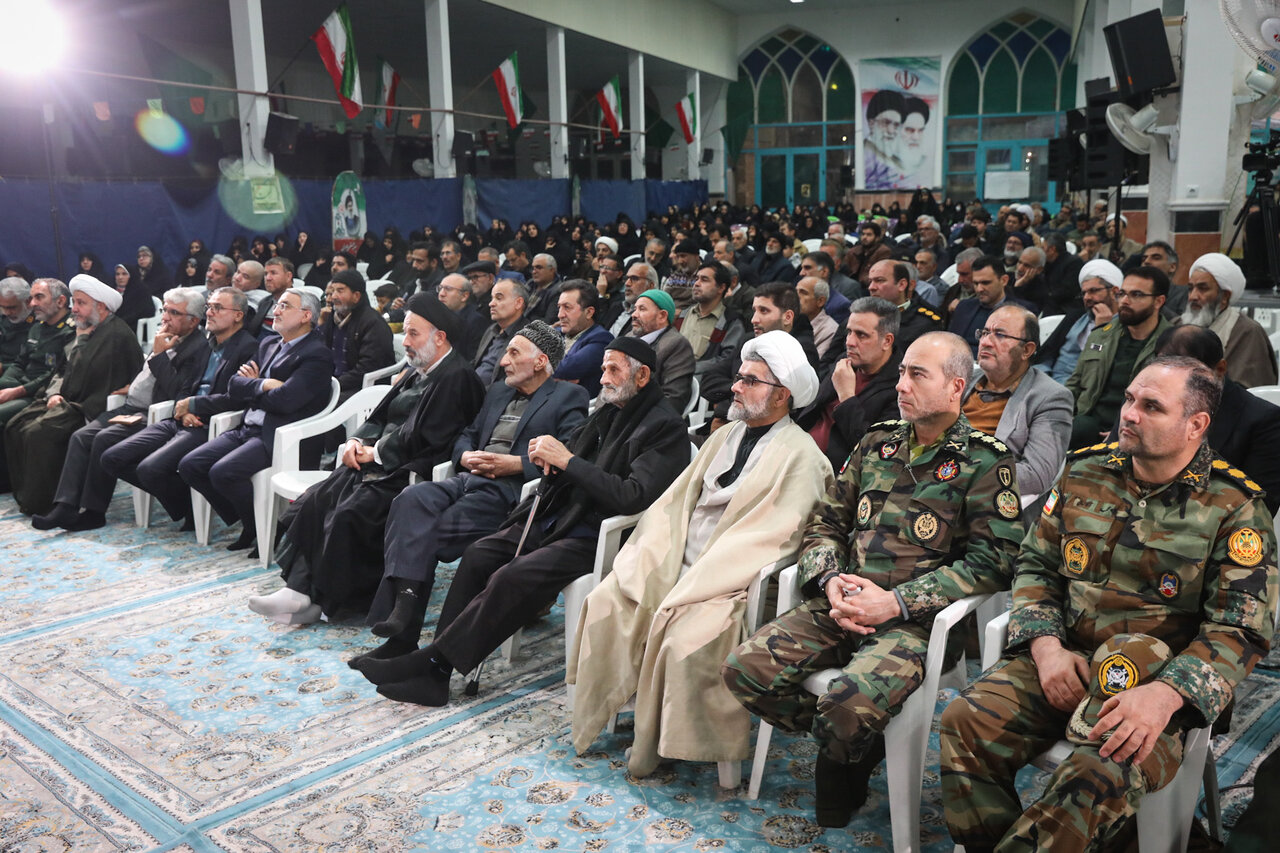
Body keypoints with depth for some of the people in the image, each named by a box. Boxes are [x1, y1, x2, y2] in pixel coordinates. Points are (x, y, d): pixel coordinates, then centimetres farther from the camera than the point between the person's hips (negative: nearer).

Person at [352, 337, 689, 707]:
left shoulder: (665, 427, -10)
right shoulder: (607, 412, 18)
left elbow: (634, 497, -24)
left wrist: (567, 461, -19)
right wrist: (548, 459, -2)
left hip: (595, 537, -9)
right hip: (555, 519, 9)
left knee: (512, 577, -25)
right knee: (478, 555, -6)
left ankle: (434, 663, -14)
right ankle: (432, 670, -7)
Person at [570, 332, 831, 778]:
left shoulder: (799, 457, -9)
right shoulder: (725, 436, 16)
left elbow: (760, 539, -17)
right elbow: (674, 502, 11)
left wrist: (684, 592, -20)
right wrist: (645, 569, -4)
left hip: (730, 584, -7)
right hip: (675, 569, 7)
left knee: (684, 639, -29)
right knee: (606, 603, -11)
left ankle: (655, 746, -6)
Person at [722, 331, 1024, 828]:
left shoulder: (986, 463, -2)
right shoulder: (877, 443, 15)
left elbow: (990, 563, -9)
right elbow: (825, 525, 17)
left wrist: (897, 602, -17)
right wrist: (831, 581, -4)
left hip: (914, 620, -5)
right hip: (841, 604, 6)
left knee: (848, 708, -31)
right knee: (744, 670, -13)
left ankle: (839, 763, 8)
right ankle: (855, 746, 10)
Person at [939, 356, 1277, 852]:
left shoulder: (1235, 510, -4)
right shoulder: (1085, 473, 8)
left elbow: (1240, 629, -8)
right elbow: (1036, 565, 12)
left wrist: (1165, 694, -25)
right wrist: (1046, 645, -7)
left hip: (1164, 681, -3)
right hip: (1064, 658, 4)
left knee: (1106, 773, -34)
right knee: (965, 724, -21)